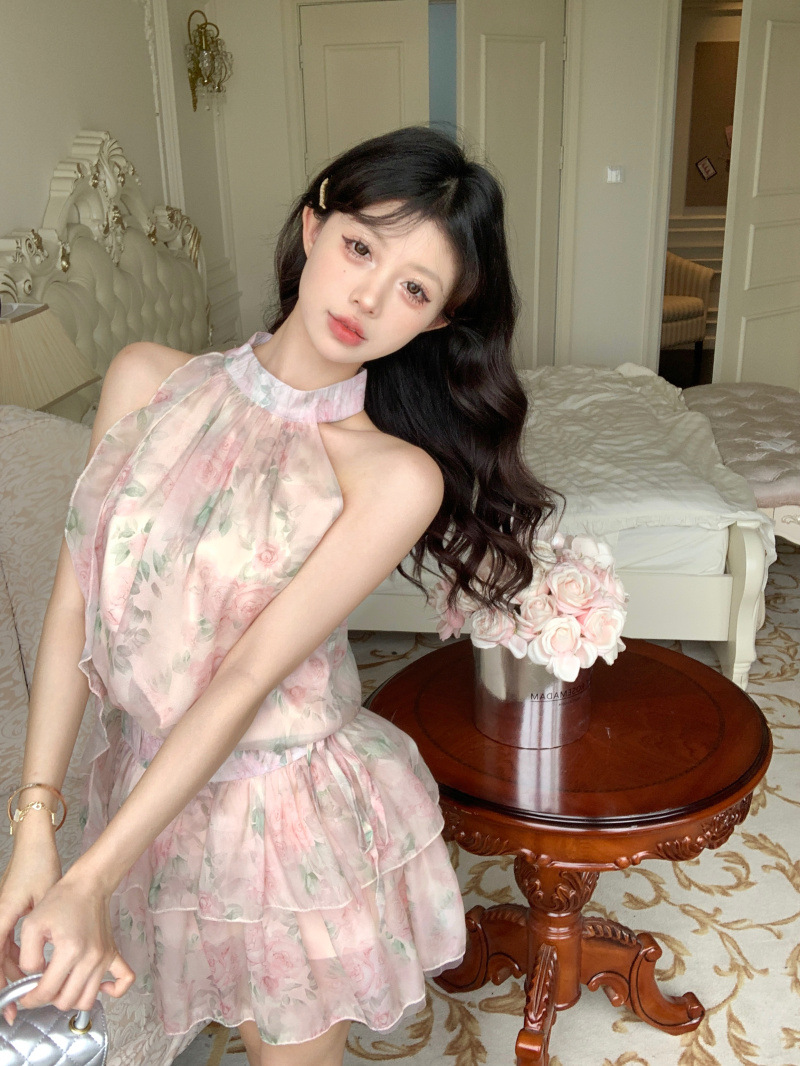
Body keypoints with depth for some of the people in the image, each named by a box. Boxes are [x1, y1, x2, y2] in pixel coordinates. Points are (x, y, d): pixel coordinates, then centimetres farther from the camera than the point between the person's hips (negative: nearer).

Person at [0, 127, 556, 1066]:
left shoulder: (395, 476, -20)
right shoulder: (146, 381, -8)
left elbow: (249, 675, -22)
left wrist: (92, 882, -20)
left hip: (290, 812, -3)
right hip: (141, 783, 4)